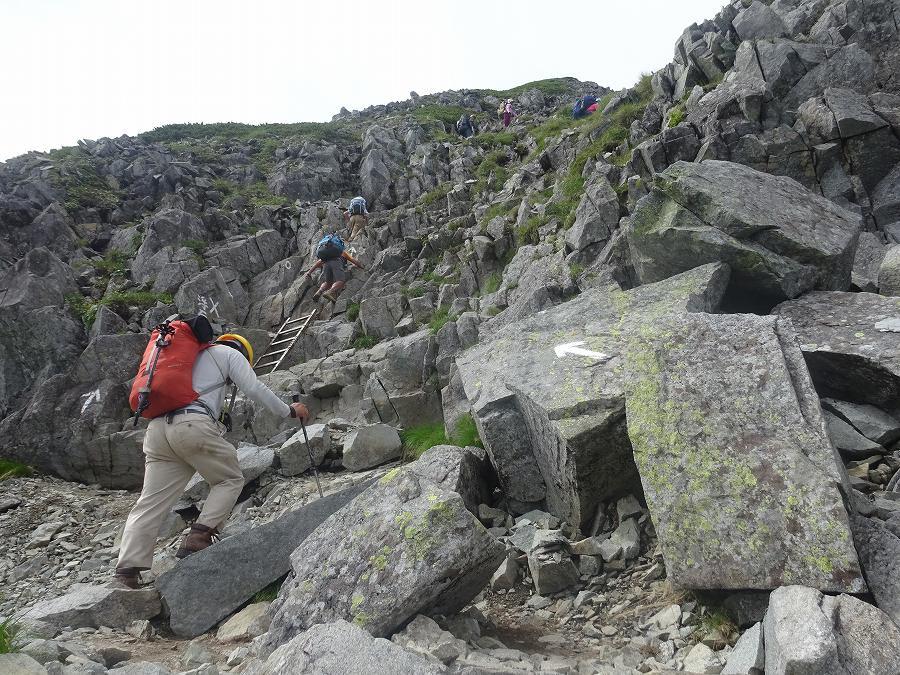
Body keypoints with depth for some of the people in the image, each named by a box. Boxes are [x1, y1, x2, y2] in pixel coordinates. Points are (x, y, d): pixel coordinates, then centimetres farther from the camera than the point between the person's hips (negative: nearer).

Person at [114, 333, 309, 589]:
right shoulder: (230, 353, 17)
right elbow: (255, 389, 7)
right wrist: (290, 411, 17)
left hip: (157, 428, 6)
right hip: (193, 426, -6)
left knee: (151, 503, 3)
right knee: (230, 480, 11)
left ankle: (127, 570, -7)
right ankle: (199, 536, -6)